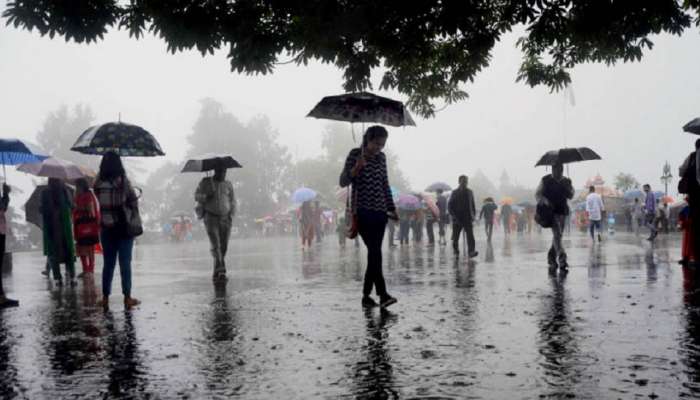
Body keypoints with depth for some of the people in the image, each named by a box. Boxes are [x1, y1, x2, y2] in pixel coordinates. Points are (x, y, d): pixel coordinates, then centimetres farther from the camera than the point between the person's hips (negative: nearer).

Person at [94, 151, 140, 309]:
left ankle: (105, 298, 15)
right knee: (125, 263, 4)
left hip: (106, 229, 3)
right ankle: (127, 297, 7)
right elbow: (134, 203, -6)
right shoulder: (123, 181, -12)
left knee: (108, 263, 11)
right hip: (124, 227, -3)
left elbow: (101, 203, 0)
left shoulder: (98, 183, -3)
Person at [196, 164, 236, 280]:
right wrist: (206, 196, -18)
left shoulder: (228, 185, 7)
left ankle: (216, 273, 13)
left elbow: (232, 202, 10)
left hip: (225, 218, 2)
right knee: (215, 245, -15)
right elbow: (197, 196, 3)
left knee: (223, 247, 1)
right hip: (211, 217, -2)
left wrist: (231, 216, -4)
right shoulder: (205, 182, 3)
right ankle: (221, 270, -24)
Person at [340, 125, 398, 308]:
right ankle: (382, 293, -15)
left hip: (380, 211, 5)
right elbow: (343, 182, -7)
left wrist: (391, 208, 16)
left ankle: (367, 295, 12)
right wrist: (356, 168, -23)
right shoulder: (355, 154, -3)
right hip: (363, 211, -5)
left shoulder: (381, 157, 11)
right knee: (375, 252, -15)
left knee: (374, 253, 4)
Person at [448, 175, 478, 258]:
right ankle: (456, 251, 28)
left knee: (470, 235, -15)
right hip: (457, 219, -1)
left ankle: (471, 252, -25)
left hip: (468, 218, 1)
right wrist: (454, 216, -11)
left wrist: (474, 215, 6)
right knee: (455, 237, 7)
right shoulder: (455, 193, 0)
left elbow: (473, 205, 17)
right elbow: (450, 206, -1)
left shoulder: (469, 192, 9)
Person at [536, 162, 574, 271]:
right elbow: (537, 194, 1)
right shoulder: (545, 180, 3)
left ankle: (551, 259, 23)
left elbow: (571, 196, 5)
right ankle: (562, 260, -26)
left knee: (558, 235, 7)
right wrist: (545, 201, -18)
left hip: (562, 211, 4)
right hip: (550, 211, -4)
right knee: (557, 234, -17)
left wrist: (565, 186, -12)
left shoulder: (566, 181, 12)